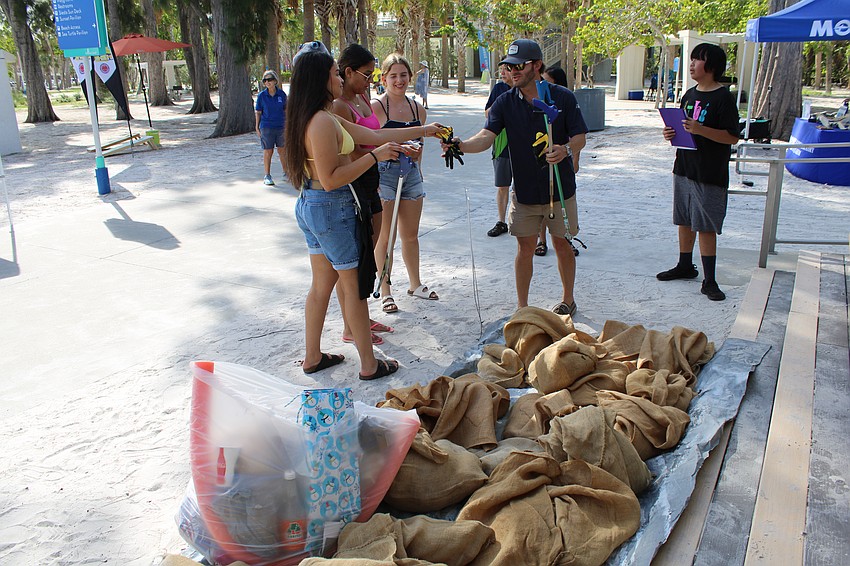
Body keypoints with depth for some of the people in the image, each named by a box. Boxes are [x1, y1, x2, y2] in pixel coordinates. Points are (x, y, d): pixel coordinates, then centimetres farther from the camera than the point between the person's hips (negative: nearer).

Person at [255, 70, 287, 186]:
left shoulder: (281, 94, 2)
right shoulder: (261, 95, -1)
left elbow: (285, 110, 10)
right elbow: (258, 113, 3)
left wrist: (287, 124, 10)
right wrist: (257, 128, 0)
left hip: (281, 126, 2)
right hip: (266, 127, -1)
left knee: (282, 150, 8)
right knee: (268, 151, 3)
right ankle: (267, 176, 12)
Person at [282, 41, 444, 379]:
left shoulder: (325, 118, 12)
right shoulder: (323, 121, -20)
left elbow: (374, 135, 12)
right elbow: (331, 179, -24)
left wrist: (423, 131, 14)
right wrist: (375, 156, -19)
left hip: (310, 206, 10)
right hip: (331, 208, -10)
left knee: (322, 283, 17)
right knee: (353, 285, 2)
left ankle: (312, 357, 28)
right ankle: (369, 365, 14)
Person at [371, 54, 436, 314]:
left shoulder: (417, 108, 7)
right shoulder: (376, 107, -11)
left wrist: (415, 162, 14)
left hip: (411, 173, 6)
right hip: (384, 173, -6)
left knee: (411, 234, 16)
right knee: (385, 237, 2)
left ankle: (415, 284, 32)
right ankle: (385, 291, 14)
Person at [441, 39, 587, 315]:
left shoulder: (563, 97, -7)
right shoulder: (505, 102, -2)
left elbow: (580, 137, -5)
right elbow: (486, 136, -15)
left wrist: (566, 150, -28)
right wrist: (461, 145, -35)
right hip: (524, 189, 1)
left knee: (562, 244, 10)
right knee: (525, 247, 6)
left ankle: (568, 299, 30)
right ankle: (522, 307, 19)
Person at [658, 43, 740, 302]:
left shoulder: (724, 97, -11)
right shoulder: (689, 95, 12)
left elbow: (732, 137, -15)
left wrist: (700, 130, -27)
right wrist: (672, 134, 0)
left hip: (710, 175, -7)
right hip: (684, 168, 7)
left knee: (706, 227, -5)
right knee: (685, 221, 16)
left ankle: (709, 281, 2)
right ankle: (685, 266, 31)